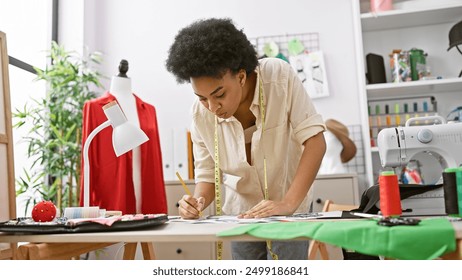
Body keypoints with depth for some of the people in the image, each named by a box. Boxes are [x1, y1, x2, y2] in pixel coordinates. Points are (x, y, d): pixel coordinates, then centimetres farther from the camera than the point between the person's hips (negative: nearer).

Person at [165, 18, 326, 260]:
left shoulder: (280, 77, -23)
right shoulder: (201, 113, -17)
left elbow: (314, 140, -22)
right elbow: (207, 176, -7)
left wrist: (289, 203, -31)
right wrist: (198, 201, -29)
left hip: (288, 210, -2)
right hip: (241, 213, 2)